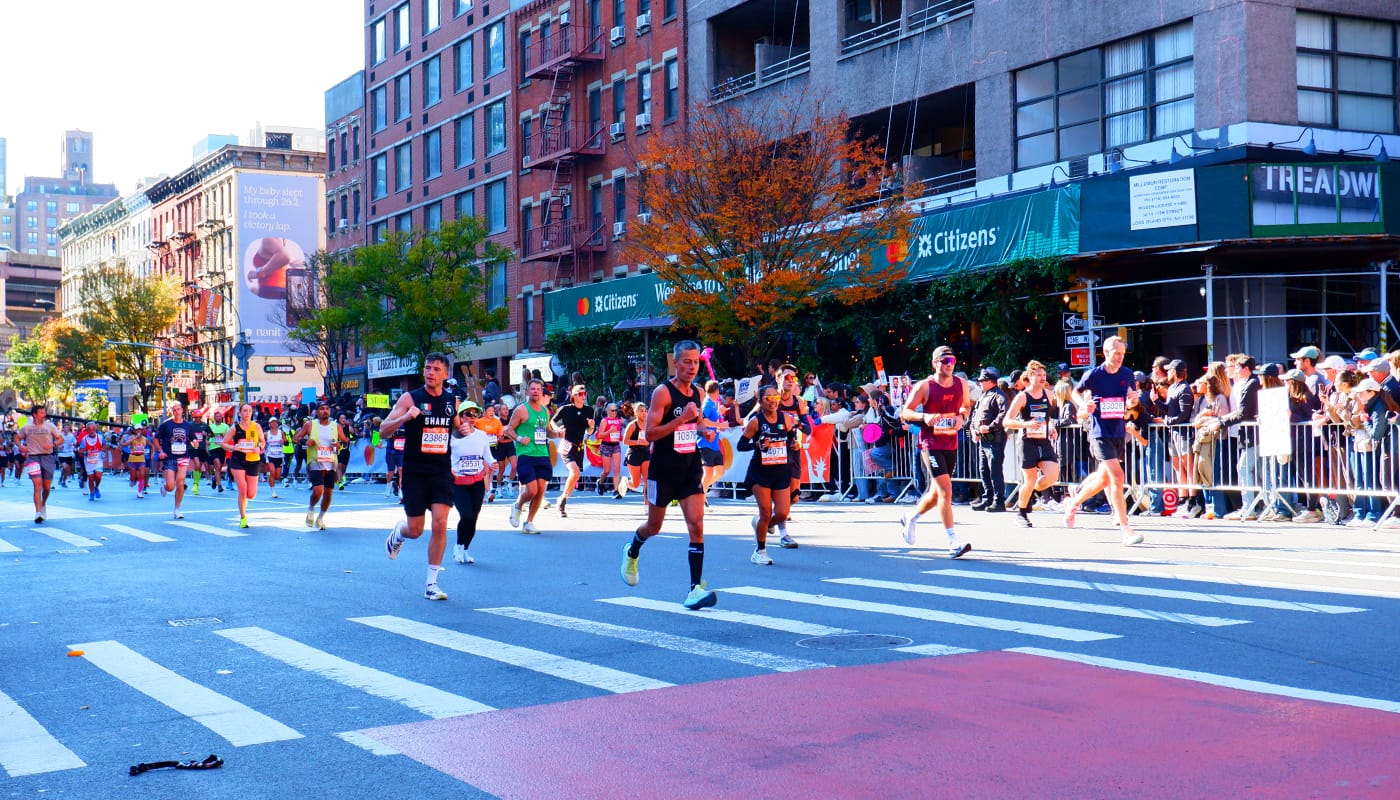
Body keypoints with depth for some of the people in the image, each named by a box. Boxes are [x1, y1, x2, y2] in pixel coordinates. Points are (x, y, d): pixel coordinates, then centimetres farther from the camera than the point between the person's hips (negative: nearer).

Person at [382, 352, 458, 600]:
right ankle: (398, 531, 42)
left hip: (442, 472, 2)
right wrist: (405, 417, -28)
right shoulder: (410, 398, -5)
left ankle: (431, 584, -2)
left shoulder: (452, 401, 7)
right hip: (415, 473, -2)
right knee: (415, 530, 3)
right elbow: (384, 429, -12)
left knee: (440, 524, -11)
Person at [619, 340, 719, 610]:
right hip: (663, 471, -4)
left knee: (696, 525, -10)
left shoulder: (696, 393, 8)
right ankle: (631, 552, 46)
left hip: (690, 471, 5)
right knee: (654, 526, 12)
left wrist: (704, 431, 4)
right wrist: (682, 419, -27)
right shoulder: (663, 392, -12)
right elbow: (650, 433, -18)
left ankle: (696, 588, -10)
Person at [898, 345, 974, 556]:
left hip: (951, 444, 6)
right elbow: (905, 412, -5)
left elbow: (966, 405, 22)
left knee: (936, 492, 16)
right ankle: (953, 542, -15)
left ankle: (911, 518, 44)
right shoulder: (924, 386, -9)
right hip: (931, 444, -6)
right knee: (945, 490, -16)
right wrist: (924, 416, -23)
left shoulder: (962, 384, 5)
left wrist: (962, 416, 0)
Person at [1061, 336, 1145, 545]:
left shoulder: (1127, 374, 4)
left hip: (1119, 432, 6)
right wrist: (1083, 404, -12)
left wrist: (1134, 396, -4)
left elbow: (1133, 396, 19)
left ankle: (1073, 503, 42)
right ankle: (1125, 530, -16)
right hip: (1100, 433, -6)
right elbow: (1075, 392, 9)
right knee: (1117, 476, -17)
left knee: (1104, 479, 16)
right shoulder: (1093, 375, -7)